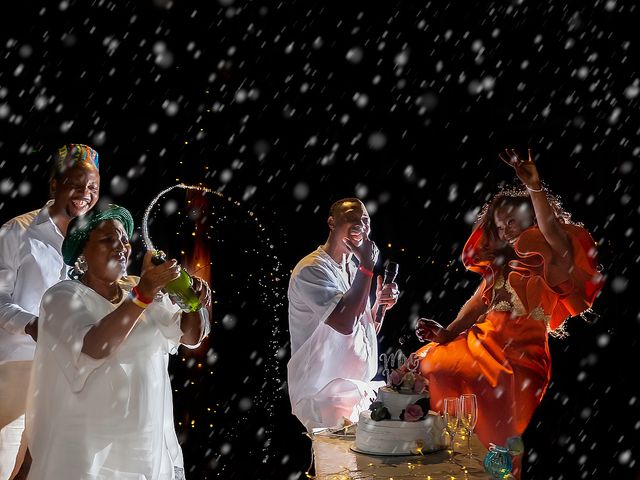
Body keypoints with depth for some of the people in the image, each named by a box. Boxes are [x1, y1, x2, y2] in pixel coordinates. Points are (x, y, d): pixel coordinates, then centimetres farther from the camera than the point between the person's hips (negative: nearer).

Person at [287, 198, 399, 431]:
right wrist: (367, 265, -20)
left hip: (359, 391, 9)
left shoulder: (353, 269, 15)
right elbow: (344, 324, -26)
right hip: (323, 397, -8)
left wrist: (381, 304, 1)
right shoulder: (312, 269, -12)